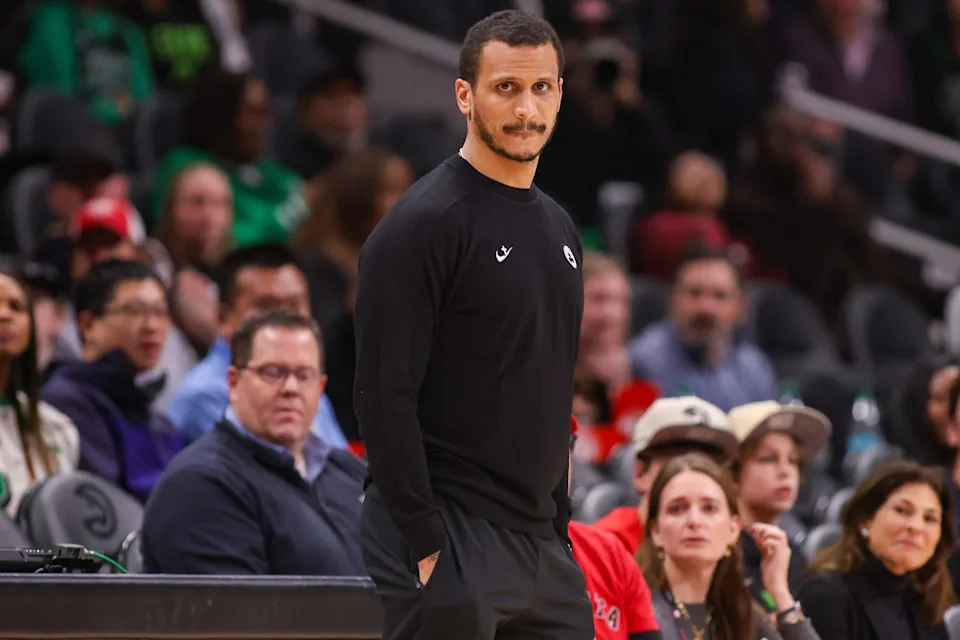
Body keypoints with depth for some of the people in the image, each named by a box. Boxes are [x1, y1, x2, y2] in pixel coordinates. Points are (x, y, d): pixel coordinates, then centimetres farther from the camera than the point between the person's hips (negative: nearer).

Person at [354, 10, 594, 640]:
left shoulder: (558, 227, 16)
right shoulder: (424, 224, -10)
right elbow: (384, 394, -16)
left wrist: (559, 519, 18)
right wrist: (423, 542, -19)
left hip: (541, 543, 8)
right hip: (451, 545, -8)